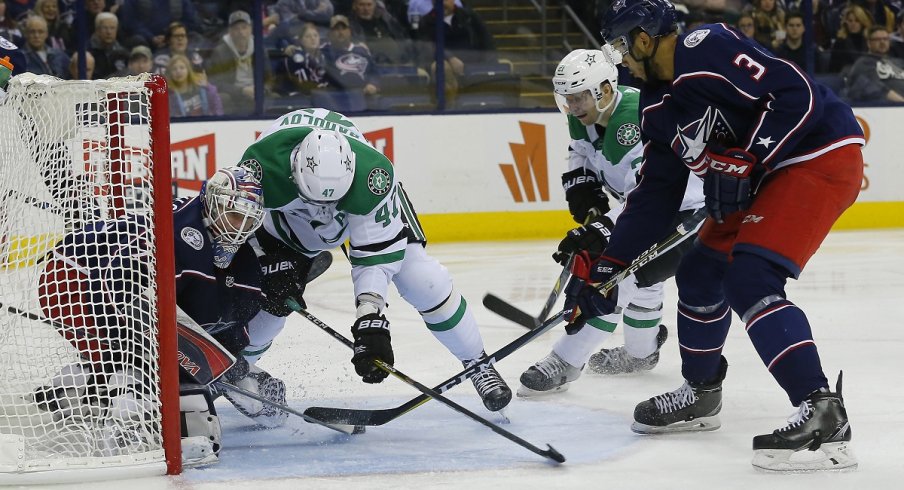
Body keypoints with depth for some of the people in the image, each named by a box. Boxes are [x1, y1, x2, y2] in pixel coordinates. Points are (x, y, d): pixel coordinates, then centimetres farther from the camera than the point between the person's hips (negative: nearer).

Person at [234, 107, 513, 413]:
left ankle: (477, 363, 7)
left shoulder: (373, 174, -43)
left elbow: (378, 252, -38)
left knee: (424, 282, -13)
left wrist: (371, 319, -45)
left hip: (363, 204, -1)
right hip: (284, 211, 1)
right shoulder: (261, 164, -42)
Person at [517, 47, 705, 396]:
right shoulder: (589, 114, -5)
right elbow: (581, 151, 17)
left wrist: (600, 230, -48)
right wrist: (581, 185, -3)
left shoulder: (636, 121, -35)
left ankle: (565, 363, -13)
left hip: (689, 210, -11)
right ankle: (640, 353, 53)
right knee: (637, 271, 29)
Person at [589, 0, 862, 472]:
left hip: (822, 155, -11)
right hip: (764, 174, 11)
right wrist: (605, 266, 9)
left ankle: (823, 415, -25)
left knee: (748, 279, -22)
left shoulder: (708, 48, -20)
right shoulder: (658, 107, 10)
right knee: (700, 272, 15)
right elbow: (655, 194, 13)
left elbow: (794, 93, -25)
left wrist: (743, 163, -24)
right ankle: (701, 394, 34)